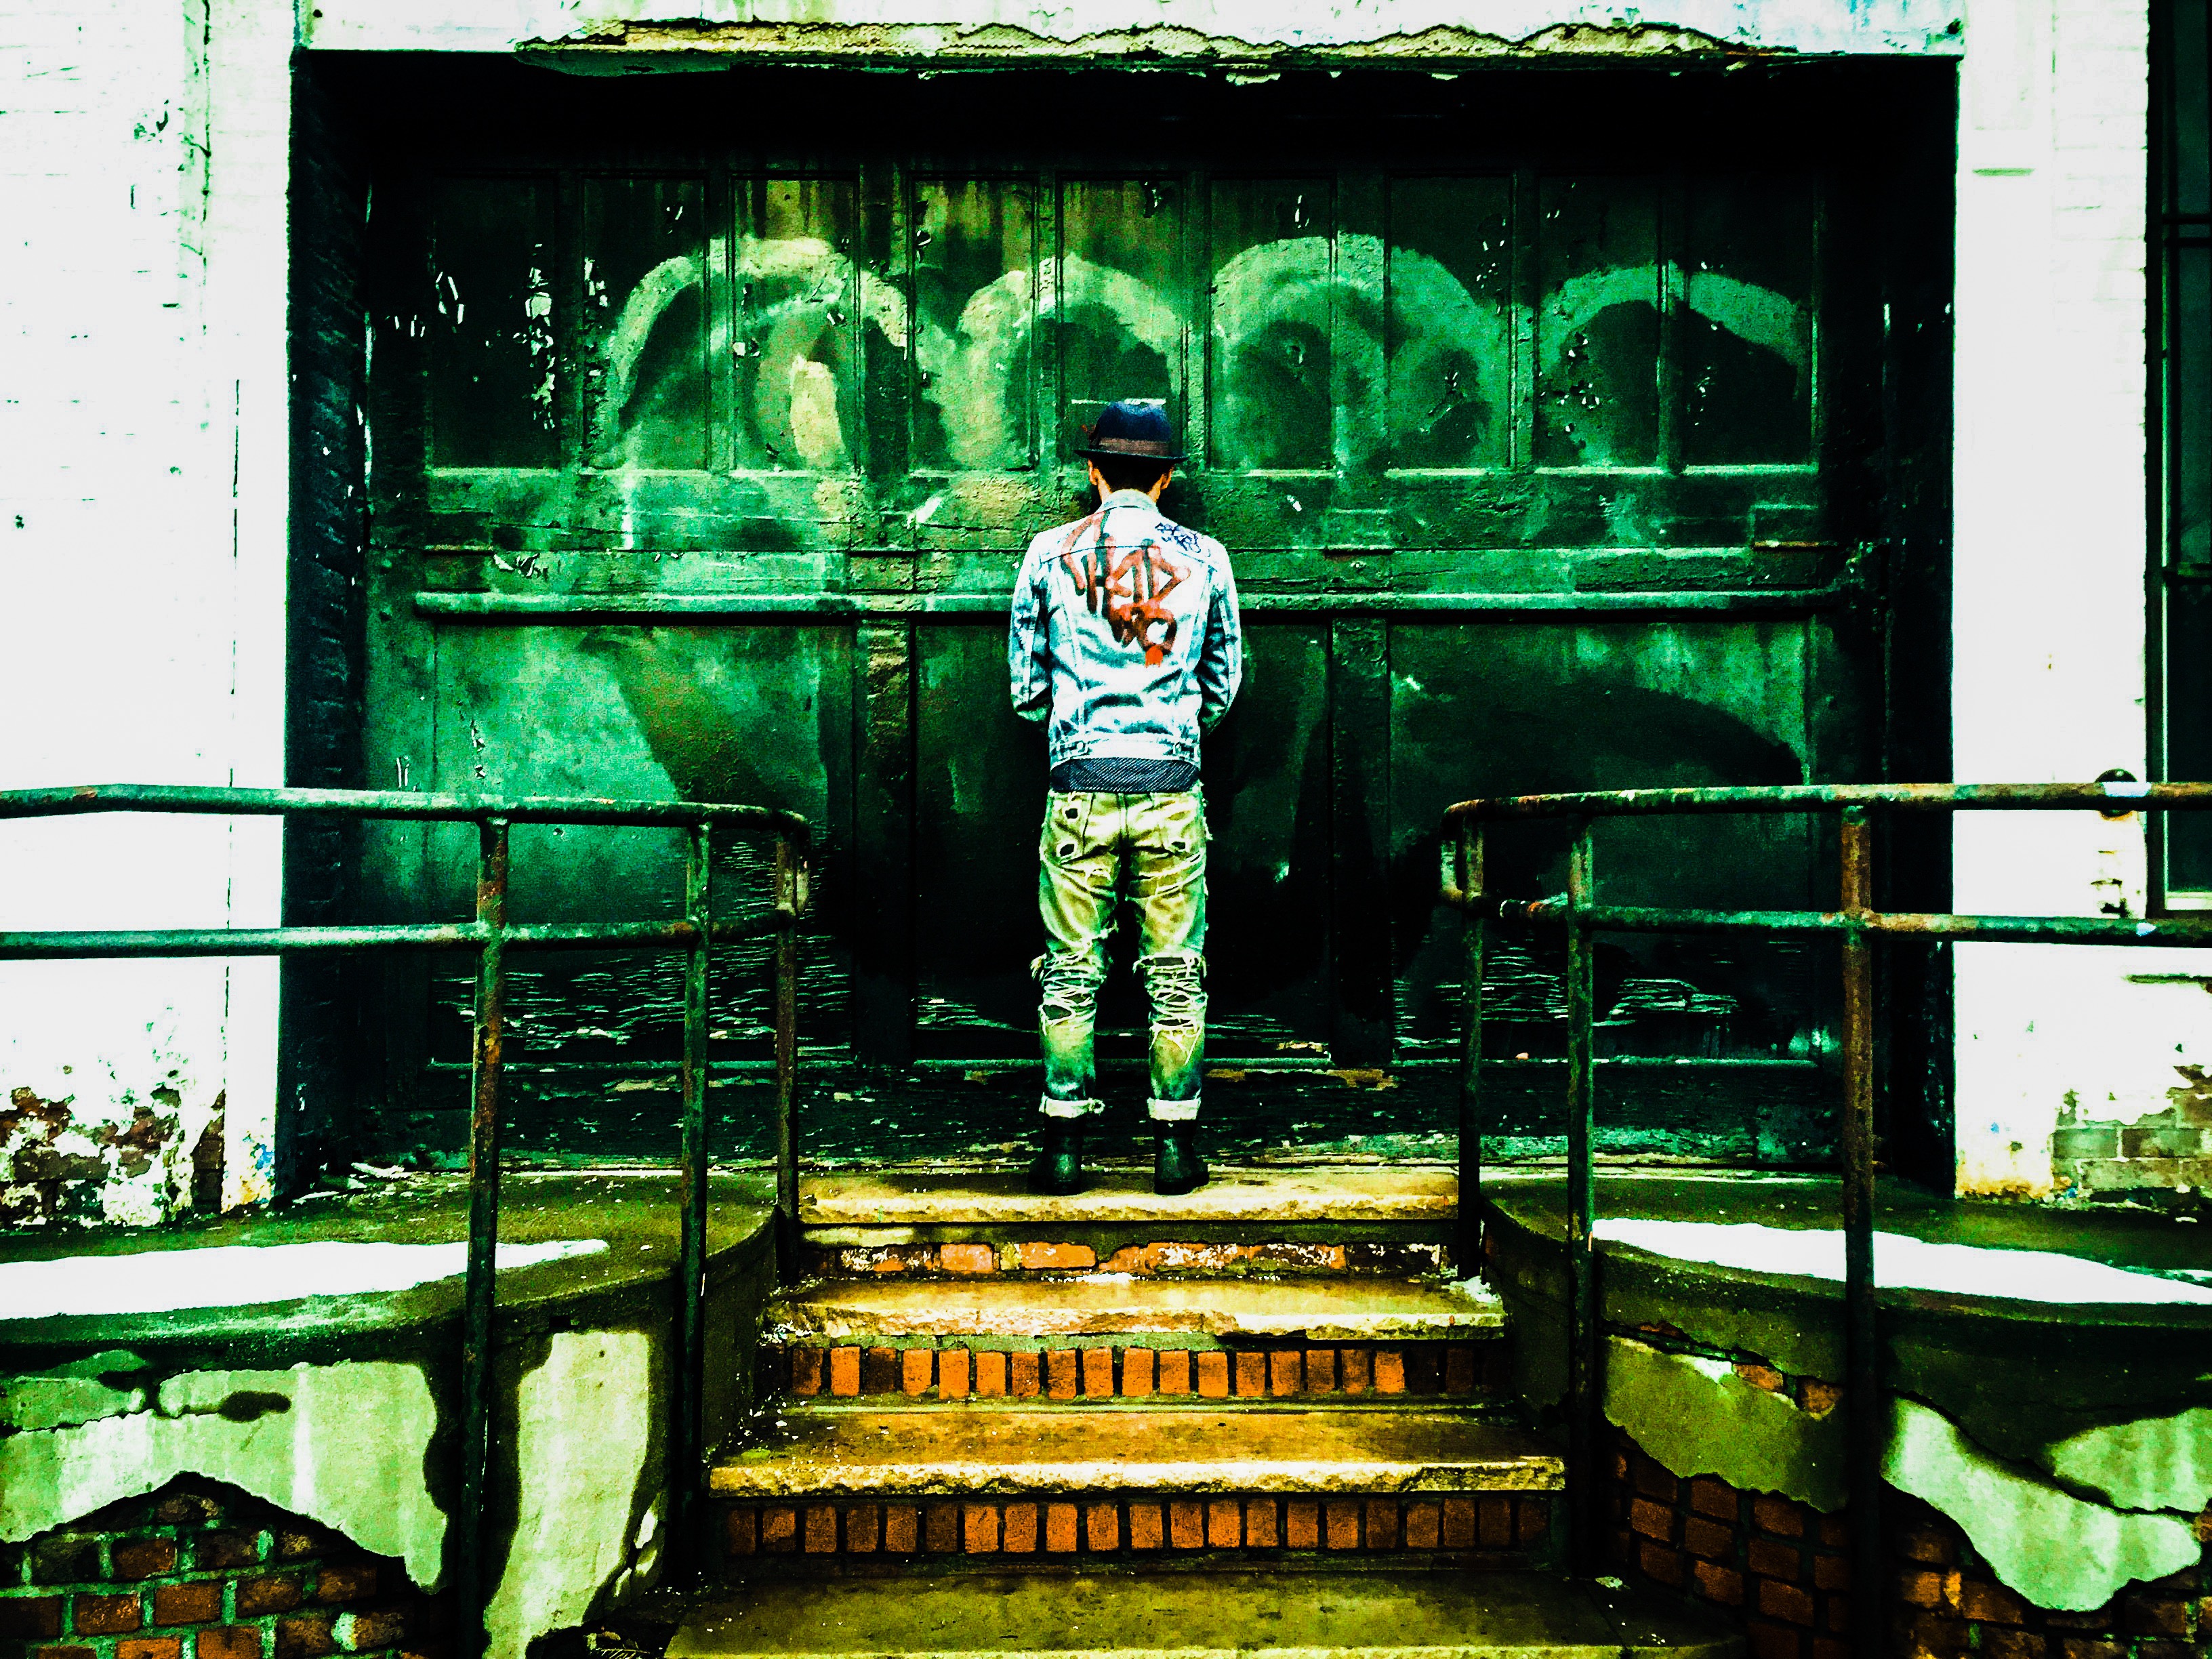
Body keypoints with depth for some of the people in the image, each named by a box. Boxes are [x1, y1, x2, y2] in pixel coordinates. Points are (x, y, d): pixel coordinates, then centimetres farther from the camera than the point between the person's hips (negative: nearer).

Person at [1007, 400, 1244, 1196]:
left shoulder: (1050, 552, 3)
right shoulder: (1203, 556, 5)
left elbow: (1025, 686, 6)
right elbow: (1225, 685, 11)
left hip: (1080, 784, 0)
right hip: (1171, 784, 0)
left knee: (1070, 969, 6)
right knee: (1176, 972, 7)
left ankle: (1064, 1143, 10)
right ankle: (1176, 1144, 12)